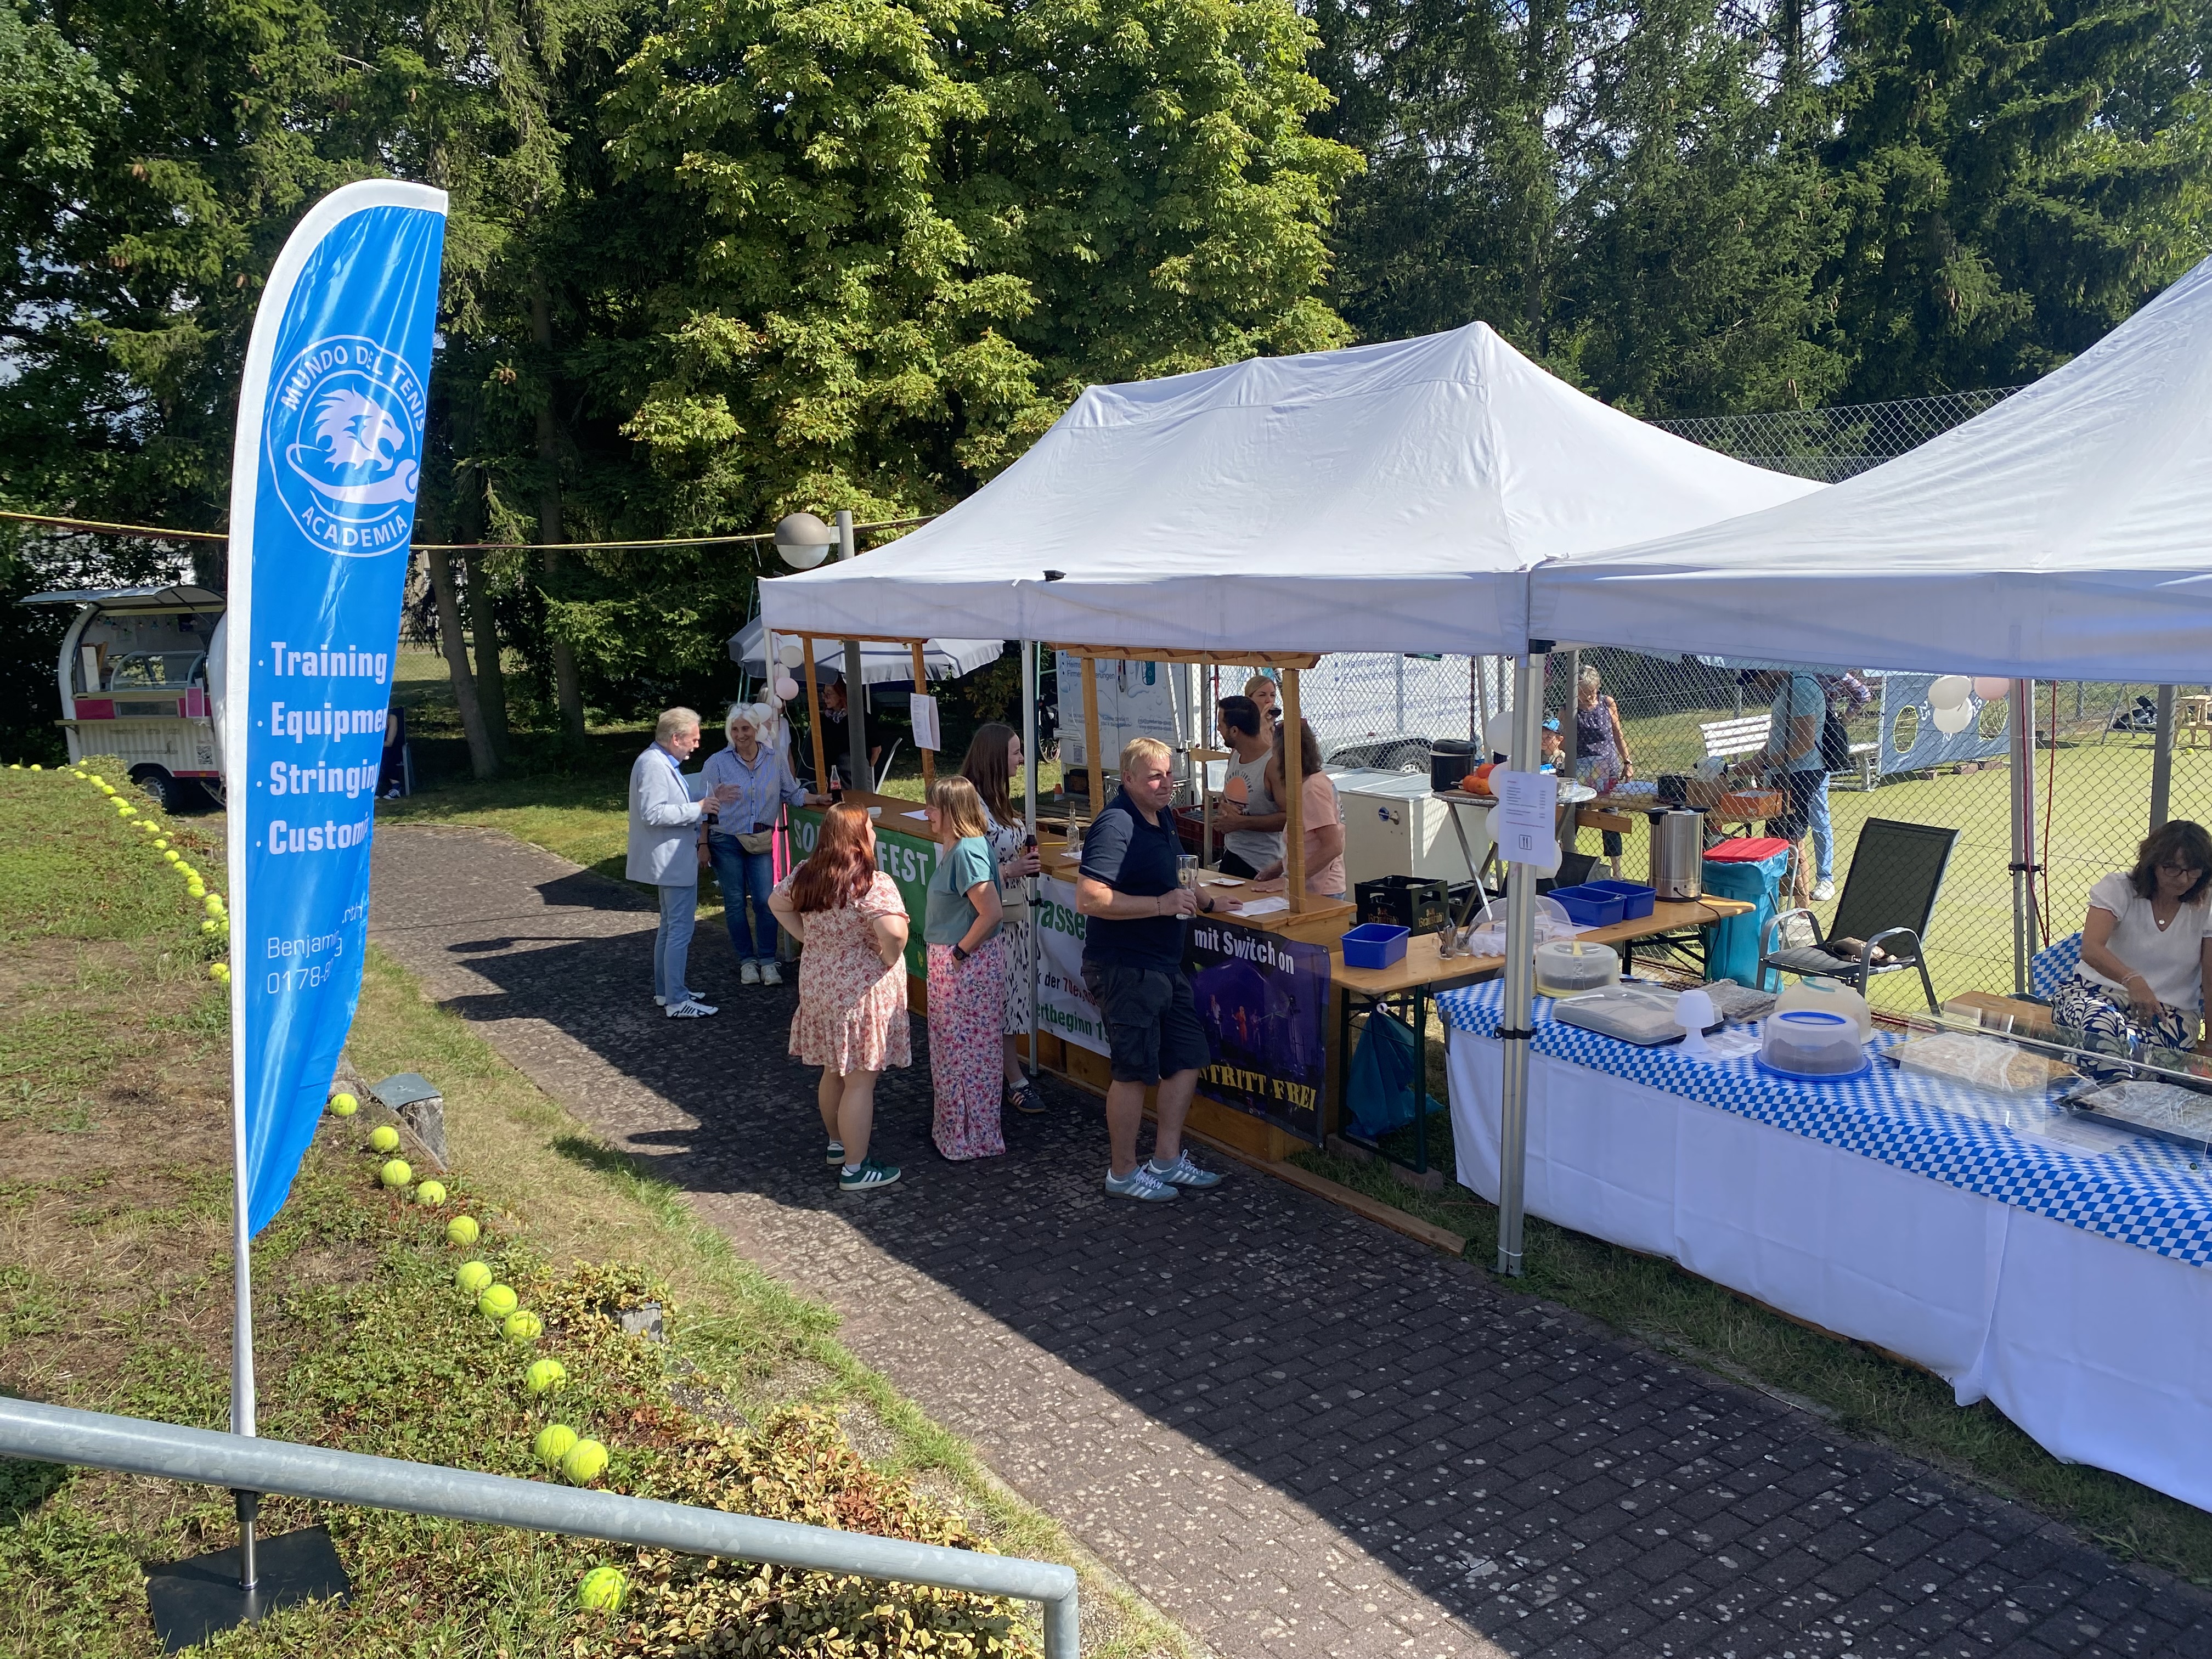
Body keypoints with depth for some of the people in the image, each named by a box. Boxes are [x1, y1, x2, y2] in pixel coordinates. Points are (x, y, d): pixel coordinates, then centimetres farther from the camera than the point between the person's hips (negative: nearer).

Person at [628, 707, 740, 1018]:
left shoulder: (663, 762, 11)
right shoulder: (653, 764, -21)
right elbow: (652, 813, -28)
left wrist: (710, 796, 10)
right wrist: (698, 808, -23)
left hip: (673, 860, 12)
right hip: (672, 861, -12)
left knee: (670, 927, 20)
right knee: (680, 930, -7)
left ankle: (665, 990, 30)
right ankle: (677, 1002, -2)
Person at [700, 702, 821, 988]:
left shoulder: (775, 760, 1)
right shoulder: (717, 762, -5)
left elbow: (792, 794, 10)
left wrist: (821, 799, -5)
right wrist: (703, 844, -3)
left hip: (761, 843, 1)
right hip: (726, 841, -1)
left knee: (765, 901, -4)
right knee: (735, 902, 6)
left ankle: (768, 961, 8)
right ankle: (747, 961, 17)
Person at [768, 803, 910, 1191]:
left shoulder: (806, 875, 1)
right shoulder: (873, 885, -23)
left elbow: (776, 902, 17)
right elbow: (894, 932, -35)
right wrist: (891, 958, -16)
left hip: (818, 984, 8)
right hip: (862, 993, -8)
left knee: (834, 1072, 24)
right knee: (860, 1082, 2)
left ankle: (838, 1143, 41)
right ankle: (855, 1168, 10)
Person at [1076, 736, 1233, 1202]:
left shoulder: (1162, 816, 10)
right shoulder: (1115, 825, -20)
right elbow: (1089, 899, -29)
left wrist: (1201, 899, 14)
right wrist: (1162, 905, -25)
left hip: (1163, 965, 10)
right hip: (1123, 968, -9)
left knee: (1187, 1058, 14)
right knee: (1135, 1071, 1)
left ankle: (1167, 1160, 27)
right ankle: (1123, 1173, 18)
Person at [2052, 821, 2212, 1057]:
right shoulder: (2119, 889, -3)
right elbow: (2091, 949, -20)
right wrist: (2132, 980, -39)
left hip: (2170, 1012, 2)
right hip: (2098, 993, -1)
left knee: (2133, 1042, -36)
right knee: (2099, 1027, -40)